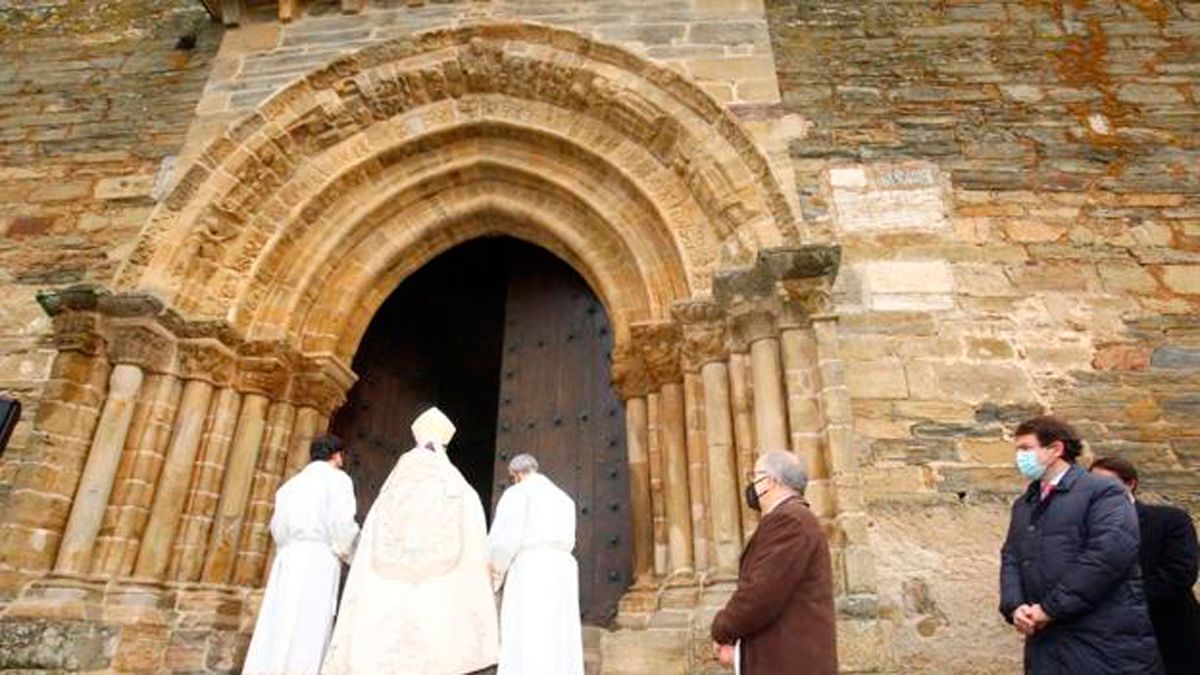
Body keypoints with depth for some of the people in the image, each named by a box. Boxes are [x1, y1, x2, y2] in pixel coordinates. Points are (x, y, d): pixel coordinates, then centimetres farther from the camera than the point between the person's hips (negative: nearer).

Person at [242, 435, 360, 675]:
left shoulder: (292, 483, 23)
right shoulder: (337, 478, 2)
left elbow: (278, 526, 17)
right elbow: (342, 522, -10)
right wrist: (345, 553, 4)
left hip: (286, 558, 6)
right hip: (318, 558, -6)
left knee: (277, 625, 4)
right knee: (307, 630, -9)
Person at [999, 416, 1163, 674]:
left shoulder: (1102, 491, -4)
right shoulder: (1022, 505, 18)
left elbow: (1111, 553, -18)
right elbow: (1010, 558, 13)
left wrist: (1050, 608, -17)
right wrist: (1014, 606, -7)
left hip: (1104, 641, -6)